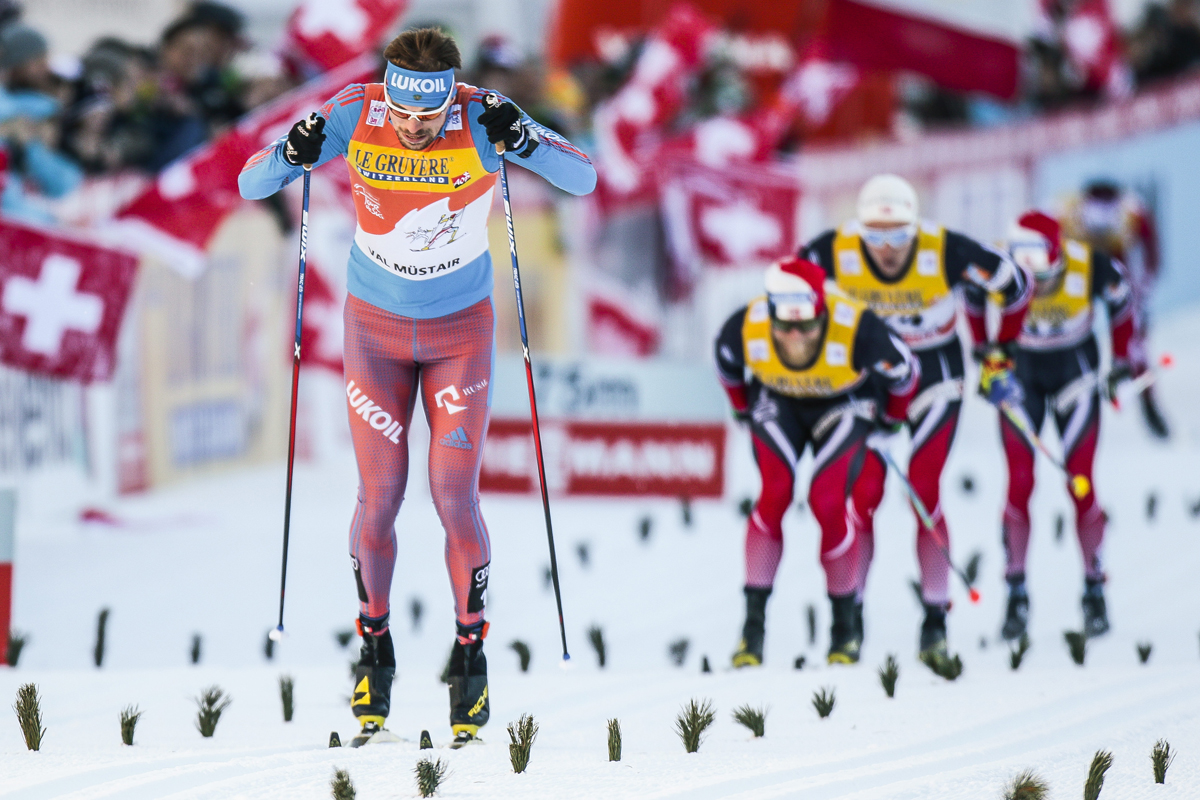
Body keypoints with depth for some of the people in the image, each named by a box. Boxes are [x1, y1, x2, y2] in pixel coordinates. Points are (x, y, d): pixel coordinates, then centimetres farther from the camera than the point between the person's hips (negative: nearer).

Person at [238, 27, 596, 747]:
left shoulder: (481, 118, -21)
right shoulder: (355, 116, -18)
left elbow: (584, 180, -20)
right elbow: (251, 186, -12)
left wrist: (523, 140, -37)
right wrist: (292, 153, -34)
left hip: (461, 331, -1)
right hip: (375, 328, 1)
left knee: (455, 499, -6)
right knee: (380, 499, -1)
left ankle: (471, 650, 12)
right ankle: (376, 646, 20)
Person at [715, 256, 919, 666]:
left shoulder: (858, 330, -38)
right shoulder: (743, 328, -32)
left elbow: (904, 370, -15)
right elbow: (727, 367, -4)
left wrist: (892, 417, 2)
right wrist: (743, 408, 11)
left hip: (842, 405, -1)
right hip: (777, 404, 1)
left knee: (828, 501, -18)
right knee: (775, 493, -20)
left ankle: (846, 624, 0)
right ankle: (753, 624, -15)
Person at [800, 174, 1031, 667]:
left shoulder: (947, 253, -25)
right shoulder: (834, 252, -21)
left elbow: (1014, 287, -8)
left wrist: (997, 357, -3)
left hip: (934, 374, -2)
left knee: (925, 492, -11)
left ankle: (935, 622, -5)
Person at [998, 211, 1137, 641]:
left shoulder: (1092, 266, -26)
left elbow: (1121, 301, -4)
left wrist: (1124, 360, 3)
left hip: (1075, 371, 0)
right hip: (1019, 373, 0)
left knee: (1081, 484, -4)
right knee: (1019, 483, -7)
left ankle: (1094, 590, 7)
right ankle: (1016, 595, 2)